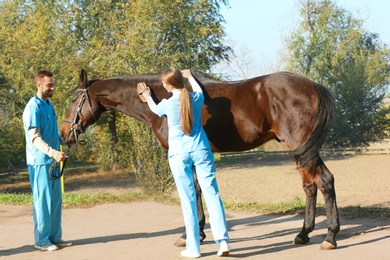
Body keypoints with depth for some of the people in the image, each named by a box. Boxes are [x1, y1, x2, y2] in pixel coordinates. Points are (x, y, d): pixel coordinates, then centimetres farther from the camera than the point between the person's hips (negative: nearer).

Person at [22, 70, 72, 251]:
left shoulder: (49, 105, 13)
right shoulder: (33, 108, -14)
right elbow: (35, 138, -23)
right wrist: (53, 152, -35)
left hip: (53, 161, 9)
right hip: (40, 162, -9)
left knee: (56, 200, 12)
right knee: (43, 200, -4)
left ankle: (55, 237, 20)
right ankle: (41, 240, 3)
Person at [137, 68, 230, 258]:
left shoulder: (167, 104, -5)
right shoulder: (196, 98, 1)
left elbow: (155, 109, 20)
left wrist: (147, 97, 40)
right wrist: (190, 77, 45)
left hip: (179, 154, -2)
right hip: (201, 150, 2)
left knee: (188, 199, 1)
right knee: (211, 194, 0)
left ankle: (193, 248, 4)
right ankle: (223, 240, -11)